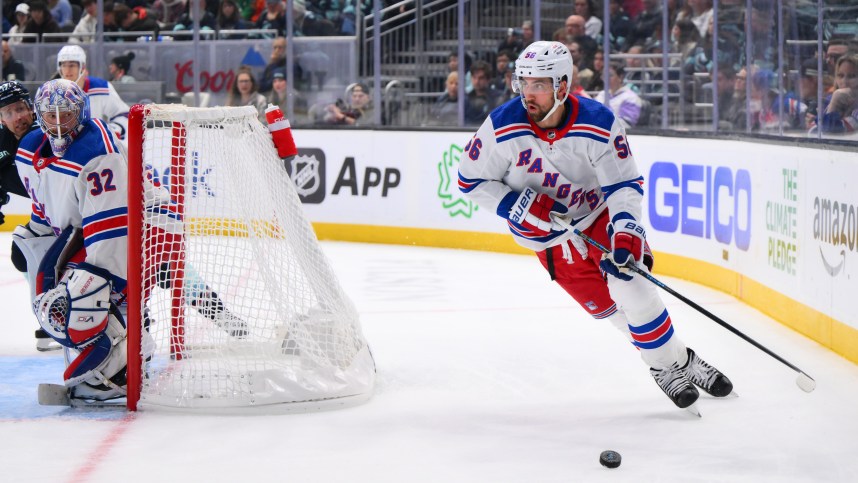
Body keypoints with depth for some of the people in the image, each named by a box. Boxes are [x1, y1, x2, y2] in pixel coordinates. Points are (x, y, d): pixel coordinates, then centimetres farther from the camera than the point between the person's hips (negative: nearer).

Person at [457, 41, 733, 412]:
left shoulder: (600, 124, -23)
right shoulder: (502, 128, -22)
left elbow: (625, 183, -18)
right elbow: (471, 180, -11)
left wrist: (626, 229, -35)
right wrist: (517, 207, -24)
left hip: (599, 214, -1)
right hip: (545, 233, 1)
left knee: (630, 282, -17)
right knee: (605, 306, -4)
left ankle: (682, 363, -1)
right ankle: (666, 366, 12)